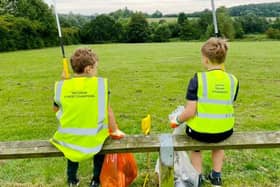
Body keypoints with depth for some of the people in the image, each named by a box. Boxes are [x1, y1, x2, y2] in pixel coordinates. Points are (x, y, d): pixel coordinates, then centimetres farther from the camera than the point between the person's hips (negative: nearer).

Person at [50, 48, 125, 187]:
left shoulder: (62, 86, -7)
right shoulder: (100, 83, -13)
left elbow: (55, 108, 10)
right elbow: (107, 110, -7)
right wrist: (115, 130, 8)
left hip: (68, 141, 2)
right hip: (92, 141, -2)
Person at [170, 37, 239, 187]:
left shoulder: (197, 79, -18)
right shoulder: (233, 80, -6)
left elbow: (190, 112, -19)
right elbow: (225, 107, 5)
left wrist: (177, 120, 0)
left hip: (201, 131, -3)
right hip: (225, 131, 3)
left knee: (195, 140, 34)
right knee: (218, 139, 39)